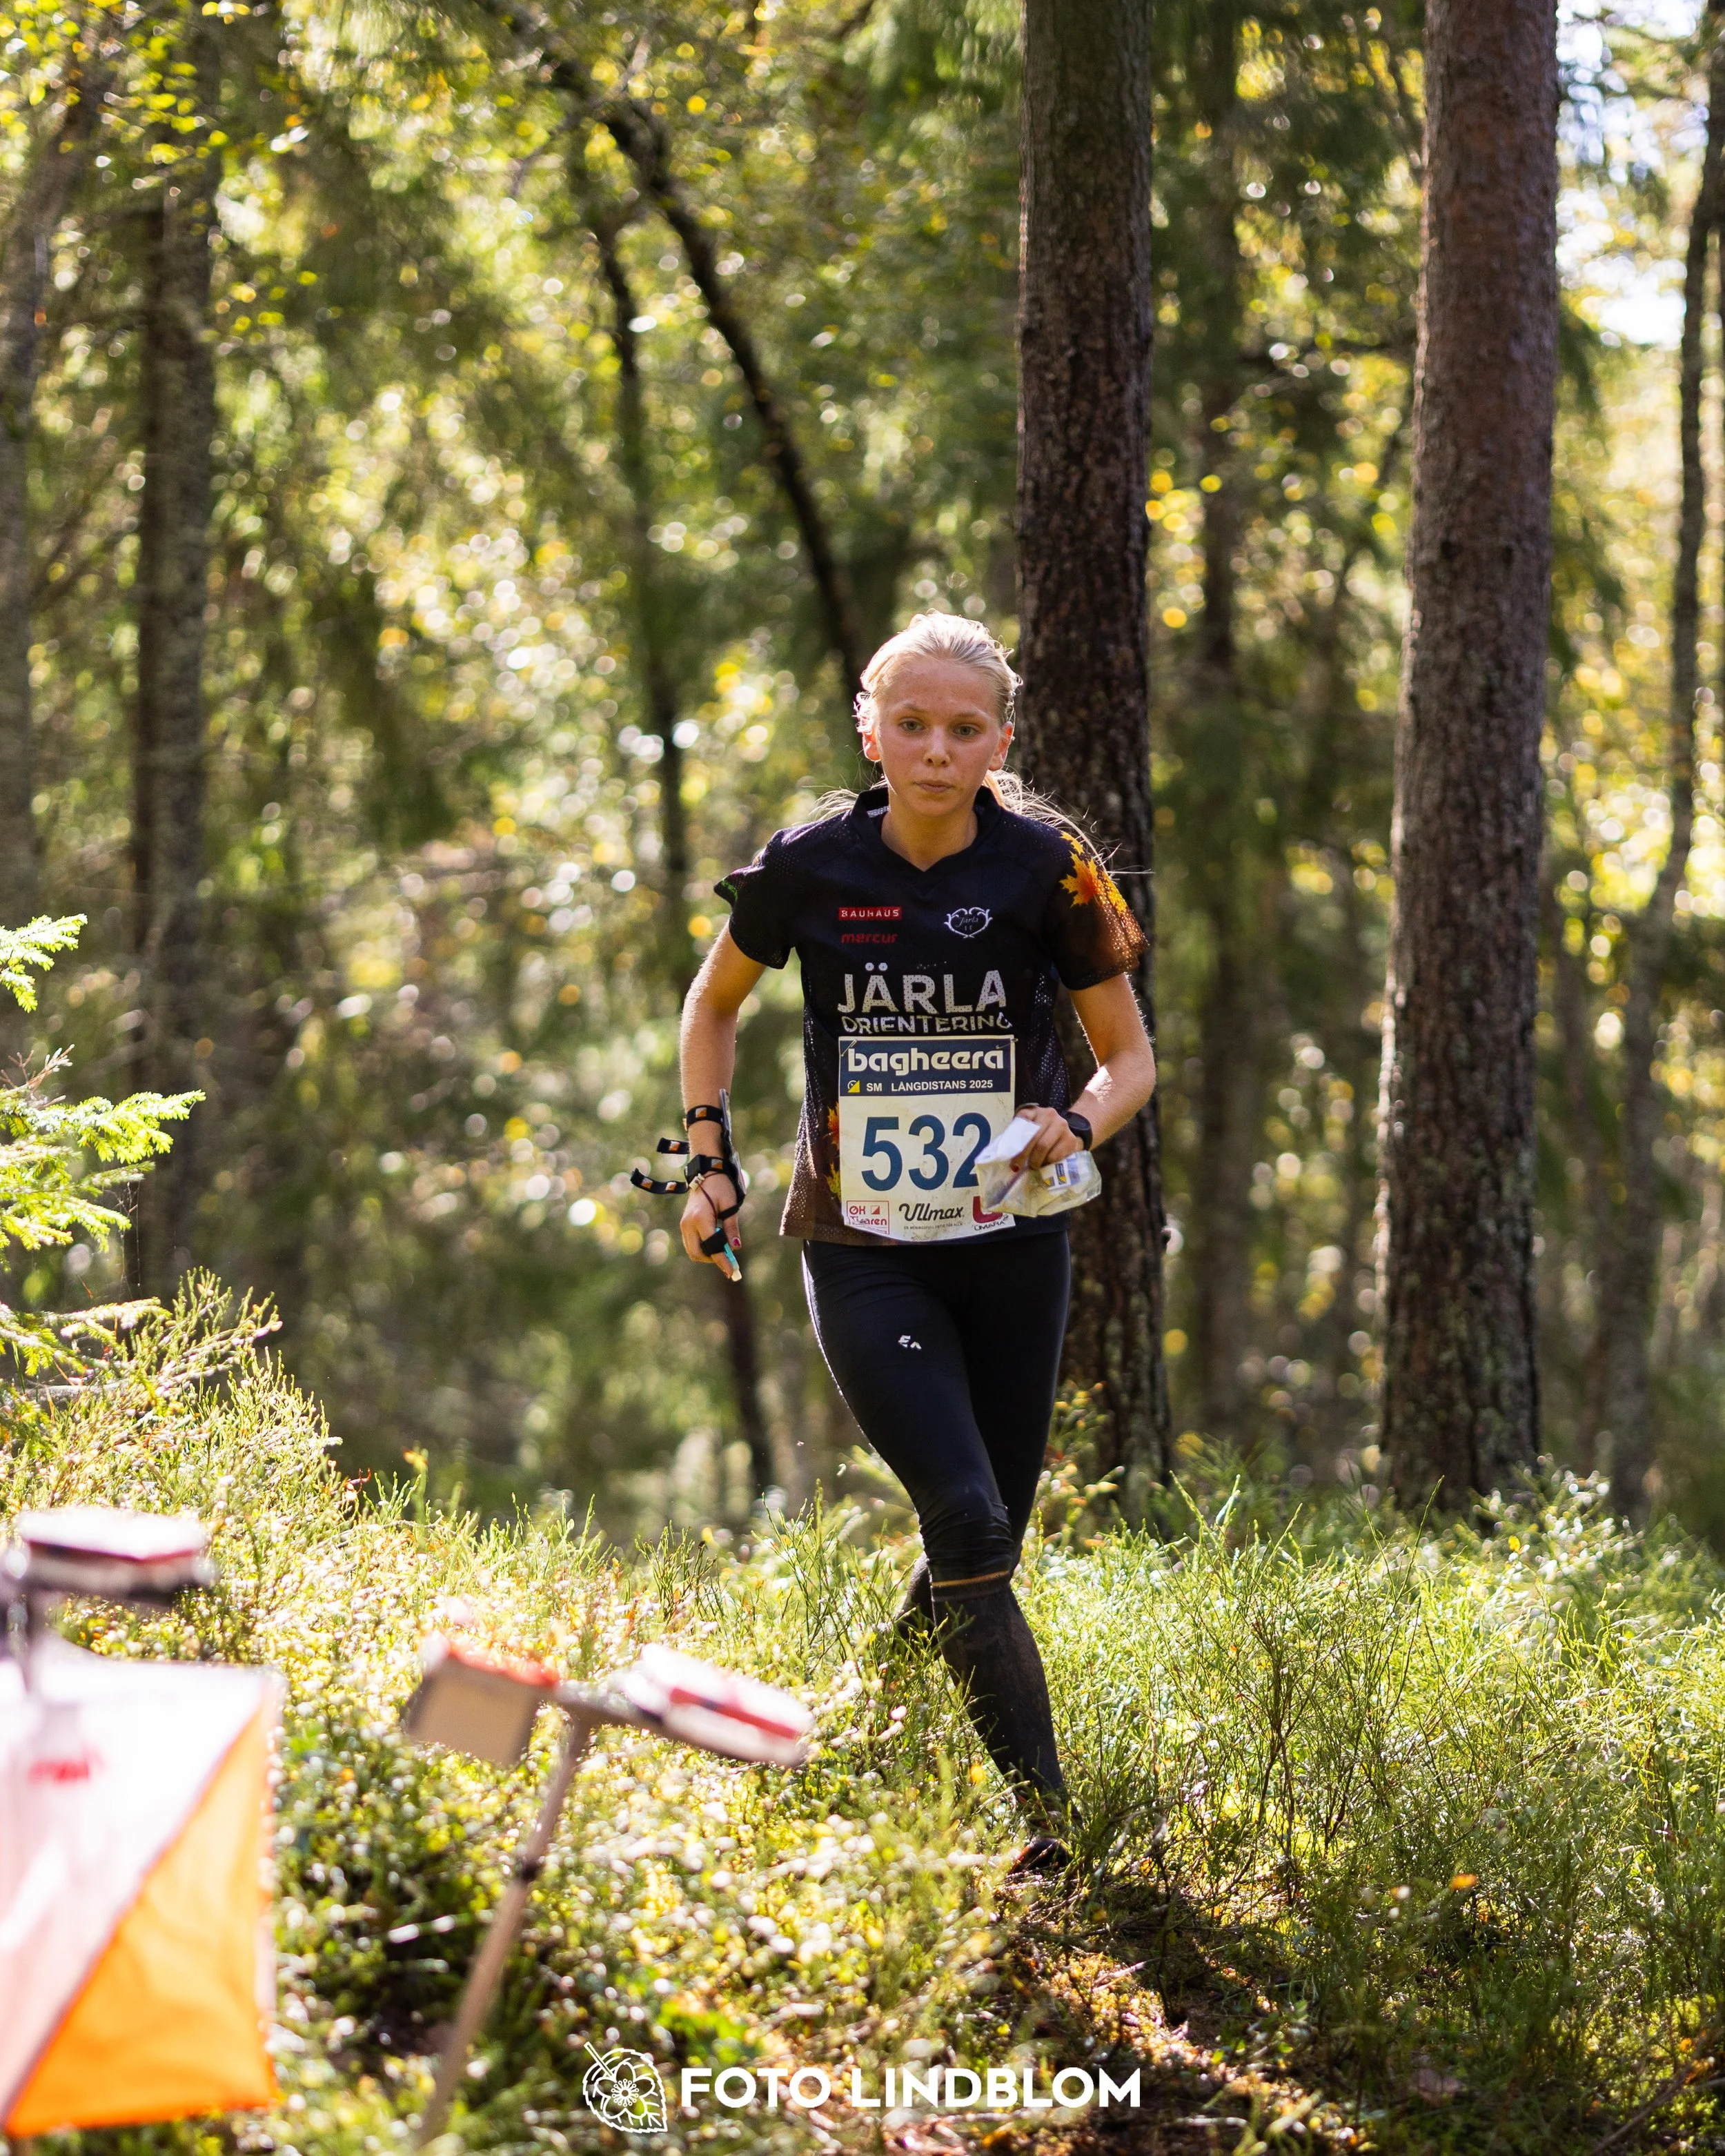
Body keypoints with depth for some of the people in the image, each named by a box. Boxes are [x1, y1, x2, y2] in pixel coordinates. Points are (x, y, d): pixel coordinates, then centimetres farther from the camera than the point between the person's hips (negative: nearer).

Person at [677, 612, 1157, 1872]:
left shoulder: (1049, 869, -7)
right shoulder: (812, 866, -7)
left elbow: (1131, 1055, 3)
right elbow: (715, 1000, 13)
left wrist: (1077, 1127, -18)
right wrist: (709, 1162, 6)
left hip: (1013, 1249, 2)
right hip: (864, 1253, -2)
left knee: (986, 1548, 6)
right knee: (966, 1524, -18)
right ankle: (1050, 1825, -17)